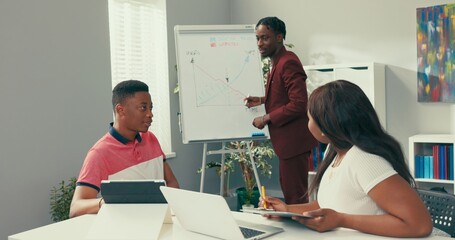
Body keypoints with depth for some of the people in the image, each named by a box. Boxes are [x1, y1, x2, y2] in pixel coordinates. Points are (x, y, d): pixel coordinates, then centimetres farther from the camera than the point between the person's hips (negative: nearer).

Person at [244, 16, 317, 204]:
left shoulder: (288, 62, -19)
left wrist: (266, 119, -19)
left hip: (294, 141, -11)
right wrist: (262, 100, 12)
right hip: (287, 140, 11)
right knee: (288, 190, 19)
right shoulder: (278, 62, 13)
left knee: (295, 195, -4)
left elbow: (298, 104, -25)